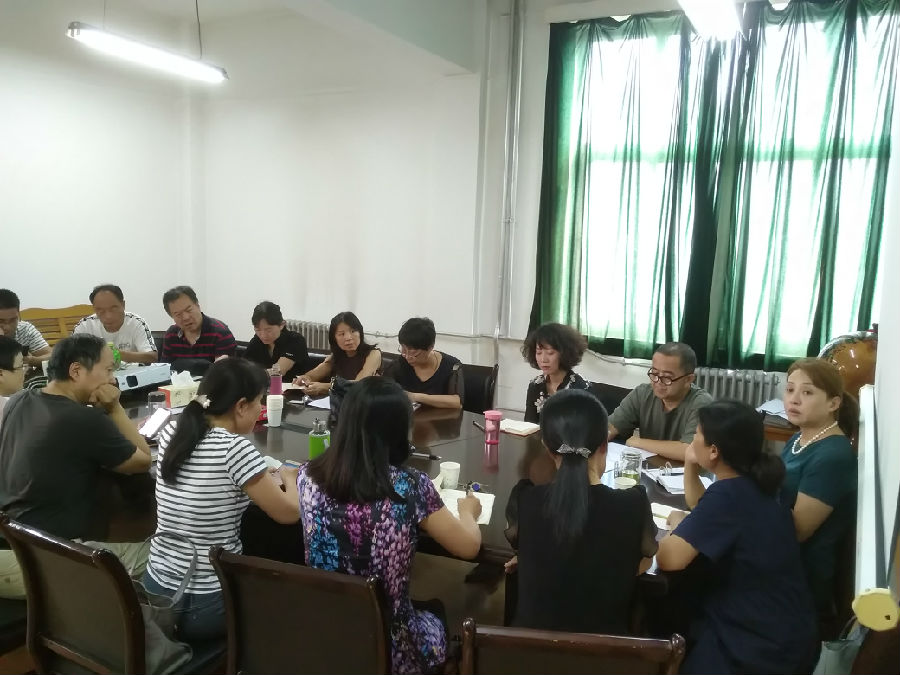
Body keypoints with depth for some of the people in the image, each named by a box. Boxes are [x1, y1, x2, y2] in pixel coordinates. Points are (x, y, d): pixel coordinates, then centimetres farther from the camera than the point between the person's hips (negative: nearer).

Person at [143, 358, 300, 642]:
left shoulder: (171, 433, -3)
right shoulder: (235, 449, -24)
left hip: (156, 590, 7)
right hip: (206, 606, -6)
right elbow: (289, 513, -11)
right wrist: (290, 478, 8)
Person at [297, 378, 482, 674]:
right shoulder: (410, 486, -21)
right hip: (386, 645, -3)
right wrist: (468, 511, 13)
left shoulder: (309, 475, -10)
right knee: (435, 615, 32)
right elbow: (469, 547, -7)